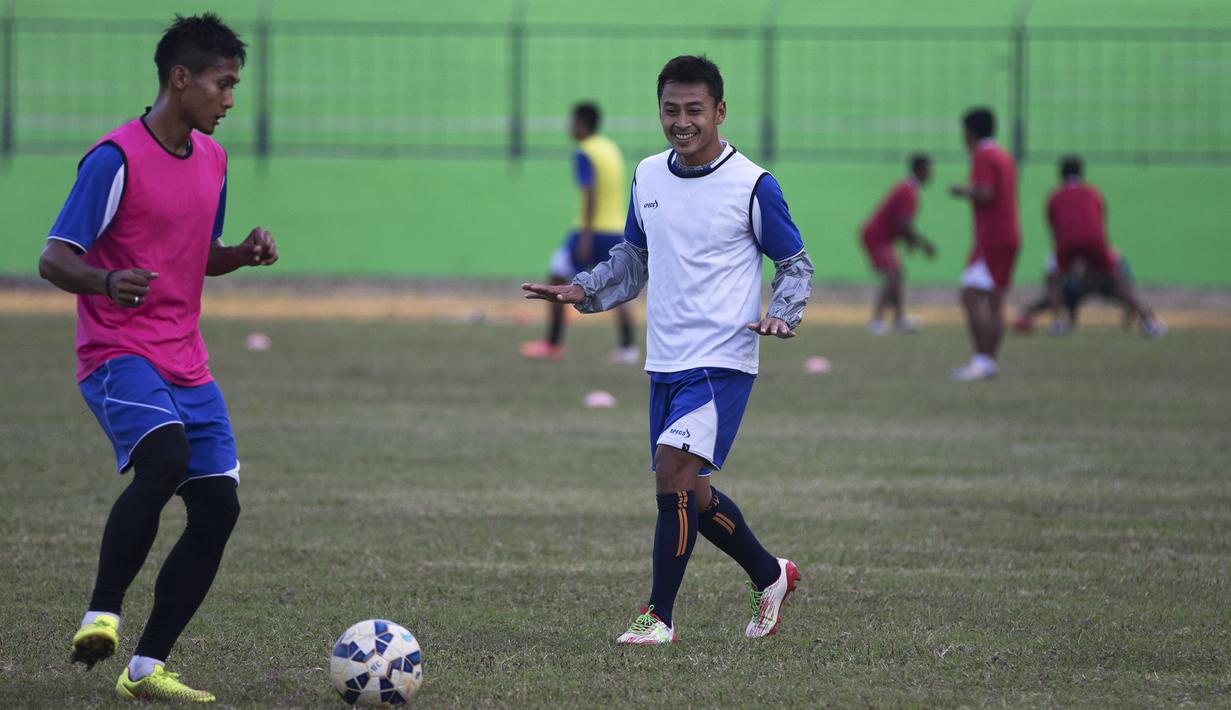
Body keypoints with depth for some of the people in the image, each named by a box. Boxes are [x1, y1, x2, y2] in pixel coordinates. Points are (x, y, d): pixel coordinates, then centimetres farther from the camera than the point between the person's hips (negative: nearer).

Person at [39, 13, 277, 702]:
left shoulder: (212, 159, 13)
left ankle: (148, 667, 4)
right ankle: (102, 615, -24)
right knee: (165, 457, -33)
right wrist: (106, 281, -35)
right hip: (120, 353, -8)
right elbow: (53, 259, -13)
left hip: (187, 363, 8)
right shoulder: (116, 158, -11)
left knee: (218, 507, -1)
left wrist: (243, 254, 4)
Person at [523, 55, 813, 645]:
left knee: (674, 468, -20)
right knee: (689, 494, 12)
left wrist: (782, 315, -17)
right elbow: (632, 260, 20)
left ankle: (659, 617, -12)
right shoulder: (648, 177, 8)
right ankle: (770, 577, 35)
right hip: (665, 362, 7)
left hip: (722, 361, -7)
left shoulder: (752, 186, -8)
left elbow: (795, 263, 1)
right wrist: (582, 292, 4)